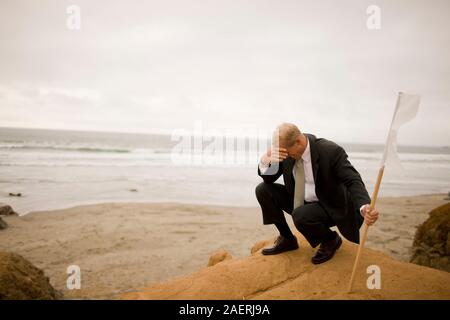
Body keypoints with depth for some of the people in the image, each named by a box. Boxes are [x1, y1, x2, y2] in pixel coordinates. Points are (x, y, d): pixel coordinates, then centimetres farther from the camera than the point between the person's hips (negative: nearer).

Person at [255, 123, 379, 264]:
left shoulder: (331, 151, -26)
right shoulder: (286, 151, -11)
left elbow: (353, 181, -29)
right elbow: (268, 179, -2)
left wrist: (364, 207, -50)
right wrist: (265, 160, -26)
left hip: (328, 206, -6)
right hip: (299, 201, 6)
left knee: (300, 216, -35)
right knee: (263, 190, -8)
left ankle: (331, 239, 0)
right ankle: (287, 239, 8)